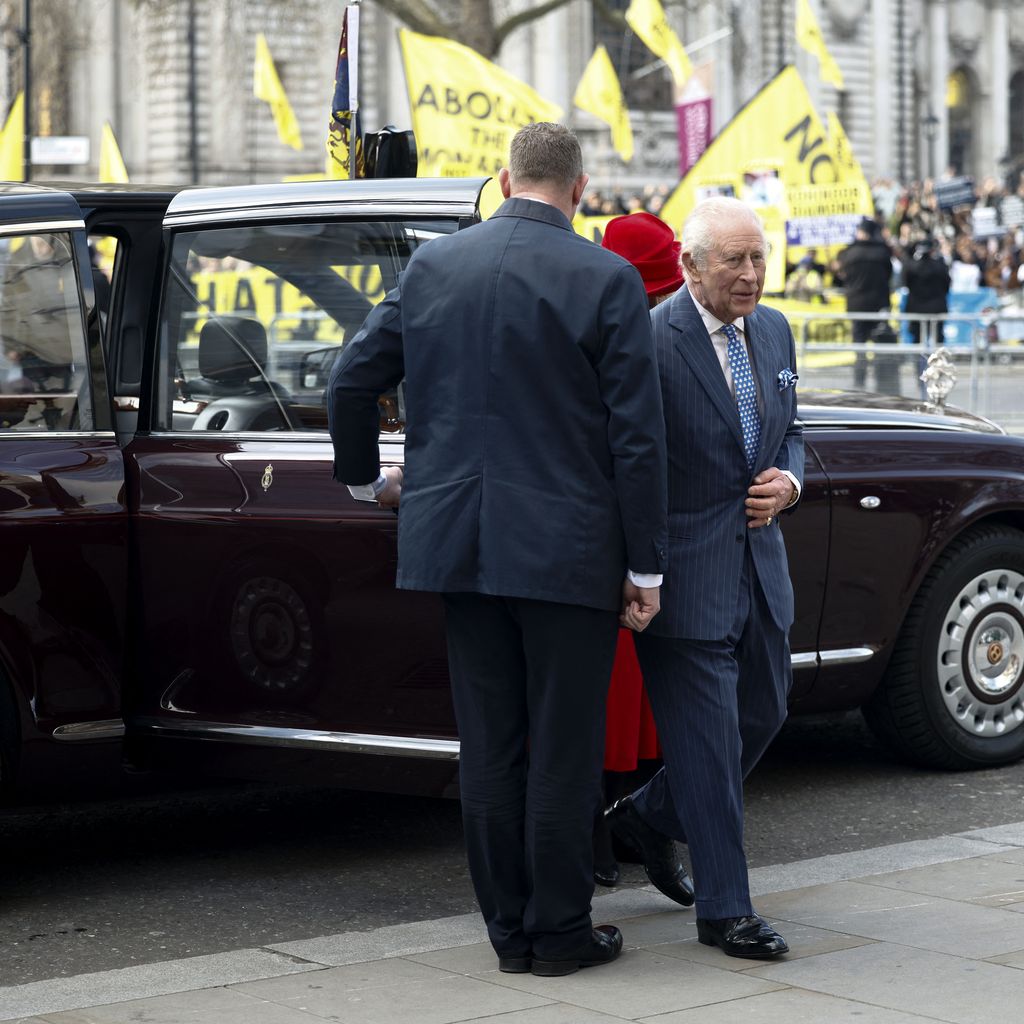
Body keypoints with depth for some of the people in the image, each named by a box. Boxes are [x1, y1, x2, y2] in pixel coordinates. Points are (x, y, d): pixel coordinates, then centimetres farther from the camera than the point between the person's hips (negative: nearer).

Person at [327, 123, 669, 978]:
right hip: (567, 548, -4)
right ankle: (560, 931, 12)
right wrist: (646, 567, -4)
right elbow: (638, 435, -9)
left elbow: (352, 381, 9)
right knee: (564, 746, 5)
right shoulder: (608, 281, -7)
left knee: (490, 744, 10)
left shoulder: (432, 266, 5)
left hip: (458, 544, 4)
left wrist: (367, 477, 27)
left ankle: (510, 928, 18)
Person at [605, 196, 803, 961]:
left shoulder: (774, 331, 8)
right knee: (708, 739, -1)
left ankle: (649, 815, 40)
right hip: (686, 574, -8)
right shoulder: (651, 341, -16)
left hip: (760, 564, 8)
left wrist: (788, 482, -1)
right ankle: (724, 910, 10)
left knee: (763, 715, 19)